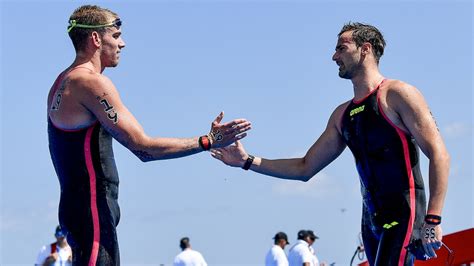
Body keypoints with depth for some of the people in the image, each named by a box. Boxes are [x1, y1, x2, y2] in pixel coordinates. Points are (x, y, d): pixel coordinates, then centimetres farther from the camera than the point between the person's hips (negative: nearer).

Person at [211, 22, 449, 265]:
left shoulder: (396, 94, -5)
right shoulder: (342, 115, 17)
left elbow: (438, 153, -12)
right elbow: (305, 168, 21)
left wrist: (432, 219, -21)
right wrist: (247, 161, 13)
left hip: (404, 214, -8)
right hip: (372, 218, 8)